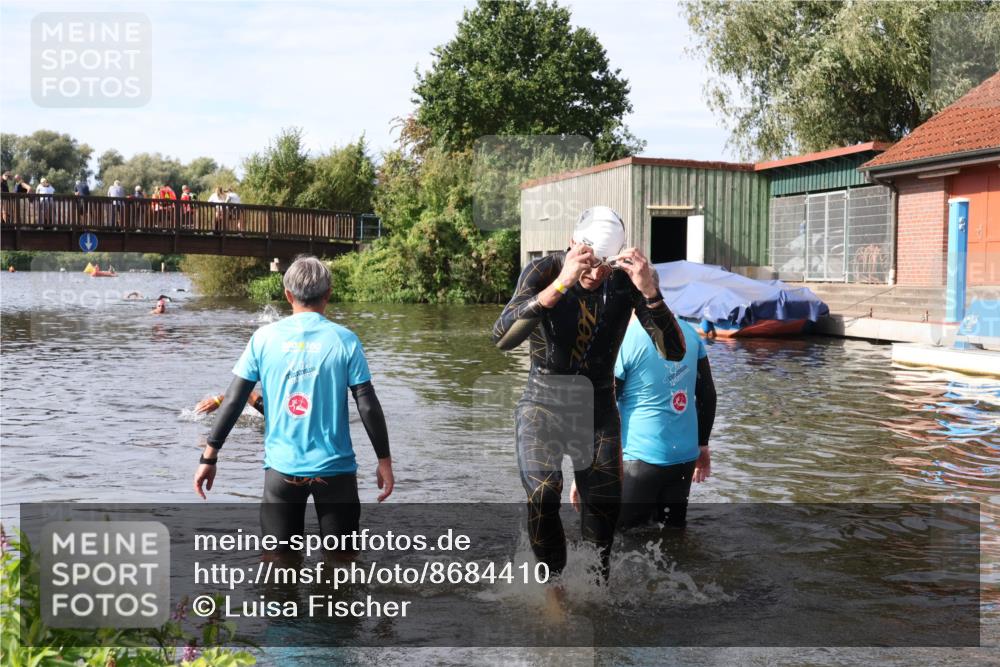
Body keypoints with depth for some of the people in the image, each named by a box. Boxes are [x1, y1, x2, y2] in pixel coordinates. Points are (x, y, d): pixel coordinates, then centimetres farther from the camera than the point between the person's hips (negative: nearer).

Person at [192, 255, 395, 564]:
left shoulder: (264, 338, -1)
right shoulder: (344, 340, -5)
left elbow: (233, 400, -2)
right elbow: (368, 406, -5)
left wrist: (209, 457, 6)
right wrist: (384, 460, 5)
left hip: (281, 468, 1)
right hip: (335, 468, -1)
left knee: (278, 560, 13)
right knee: (341, 560, 14)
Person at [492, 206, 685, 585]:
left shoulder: (626, 282, -12)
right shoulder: (543, 271, -17)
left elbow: (675, 352, -18)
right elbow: (502, 339, -34)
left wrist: (650, 292, -34)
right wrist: (560, 284, -44)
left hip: (598, 411, 3)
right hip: (543, 404, -2)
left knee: (602, 512, 10)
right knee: (543, 496, -25)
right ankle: (553, 582, -3)